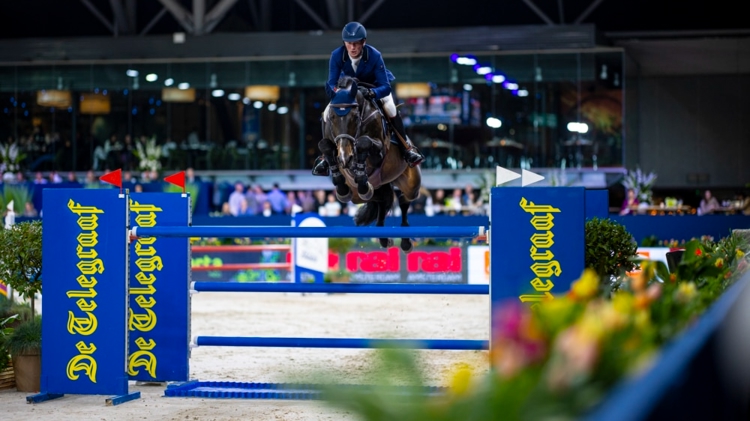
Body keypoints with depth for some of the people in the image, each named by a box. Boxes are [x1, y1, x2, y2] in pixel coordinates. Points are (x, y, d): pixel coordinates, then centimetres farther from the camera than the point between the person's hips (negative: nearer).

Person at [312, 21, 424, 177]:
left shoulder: (375, 56, -35)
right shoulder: (337, 55, -29)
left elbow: (385, 87, -37)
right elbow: (331, 83, -27)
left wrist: (371, 93, -59)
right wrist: (336, 92, -52)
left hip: (375, 86, -2)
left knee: (389, 107, -28)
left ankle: (407, 148, -16)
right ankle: (325, 155, 1)